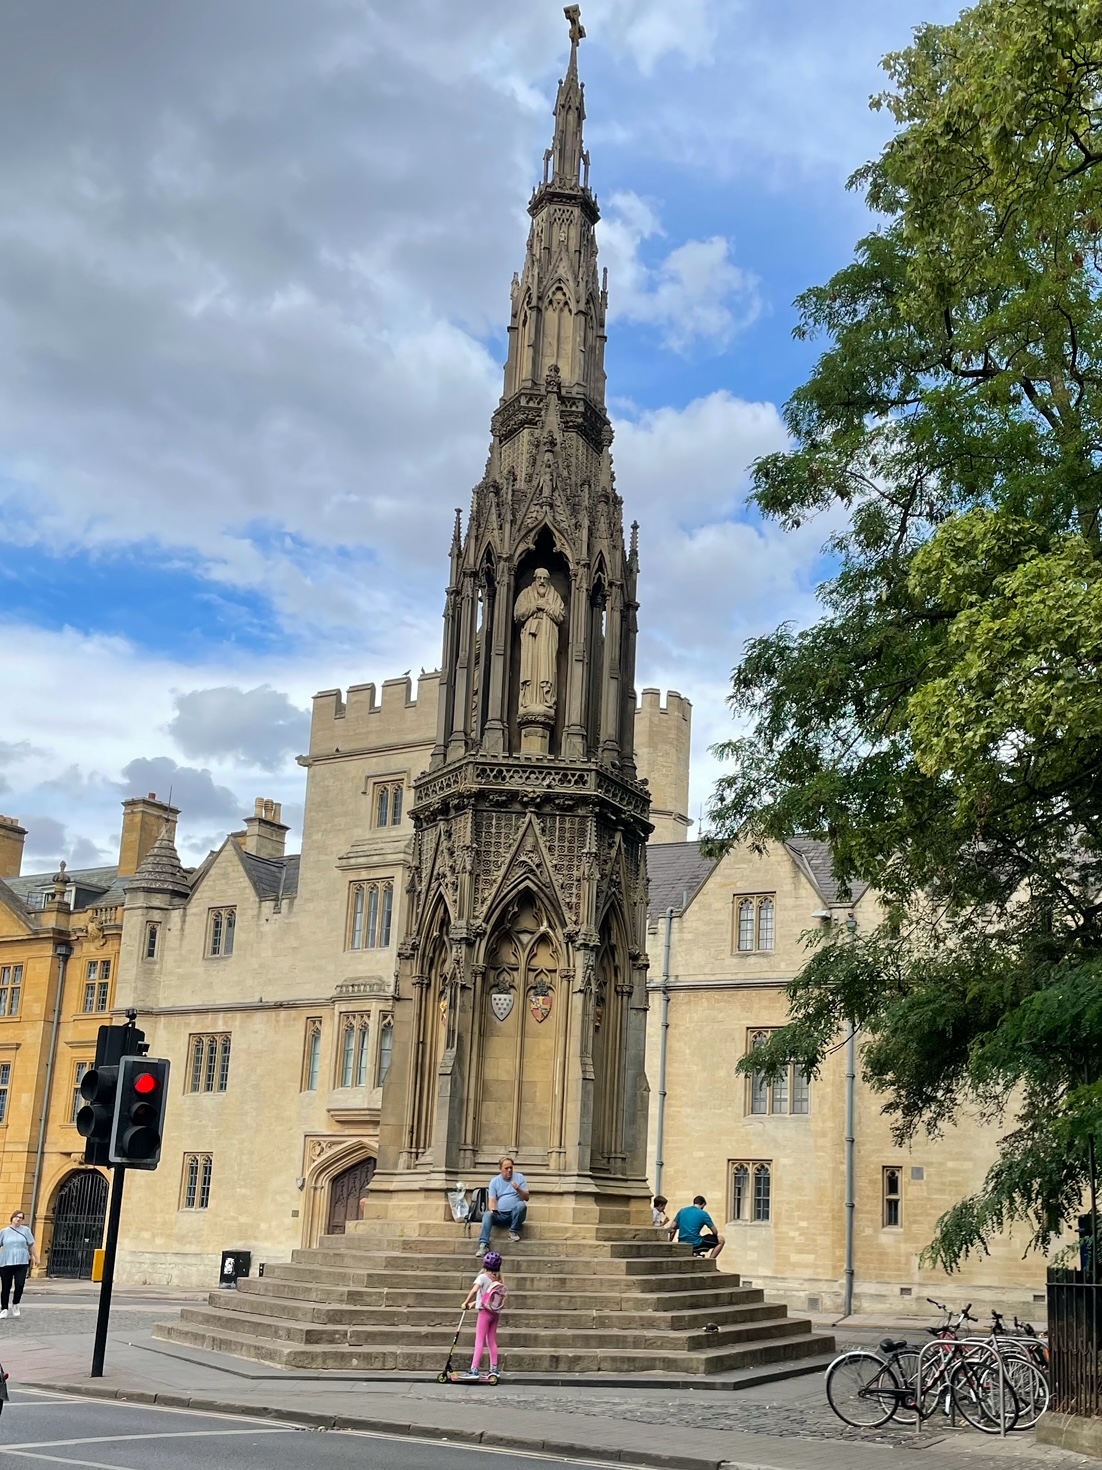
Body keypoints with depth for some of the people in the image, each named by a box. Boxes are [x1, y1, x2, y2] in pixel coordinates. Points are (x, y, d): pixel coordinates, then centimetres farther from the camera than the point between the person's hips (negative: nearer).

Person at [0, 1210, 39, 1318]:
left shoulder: (25, 1230, 7)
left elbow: (32, 1245, 9)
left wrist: (36, 1257, 8)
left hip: (22, 1263, 0)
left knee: (19, 1285, -9)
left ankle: (15, 1305, 14)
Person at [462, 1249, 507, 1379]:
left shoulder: (483, 1277, -10)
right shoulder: (497, 1279, 8)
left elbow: (474, 1290, -26)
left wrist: (466, 1302, -14)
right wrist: (474, 1302, 18)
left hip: (485, 1311, -6)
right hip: (496, 1312, 6)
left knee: (479, 1341, -7)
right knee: (492, 1341, 14)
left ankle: (474, 1370, -11)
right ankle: (494, 1368, 16)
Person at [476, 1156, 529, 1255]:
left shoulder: (519, 1177, 5)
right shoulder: (494, 1181, 7)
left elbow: (526, 1198, 0)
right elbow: (492, 1200, -1)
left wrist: (518, 1189, -20)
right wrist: (492, 1209, -23)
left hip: (515, 1214, -1)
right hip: (500, 1215, 1)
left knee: (521, 1204, -32)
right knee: (487, 1215, -29)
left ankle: (514, 1231, -16)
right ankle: (483, 1244, -37)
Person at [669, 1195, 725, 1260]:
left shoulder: (682, 1211, 10)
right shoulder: (703, 1214, -5)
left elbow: (672, 1228, 11)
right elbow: (715, 1232, -1)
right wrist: (715, 1236, 22)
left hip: (682, 1245, 6)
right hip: (696, 1245, -6)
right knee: (721, 1240, 11)